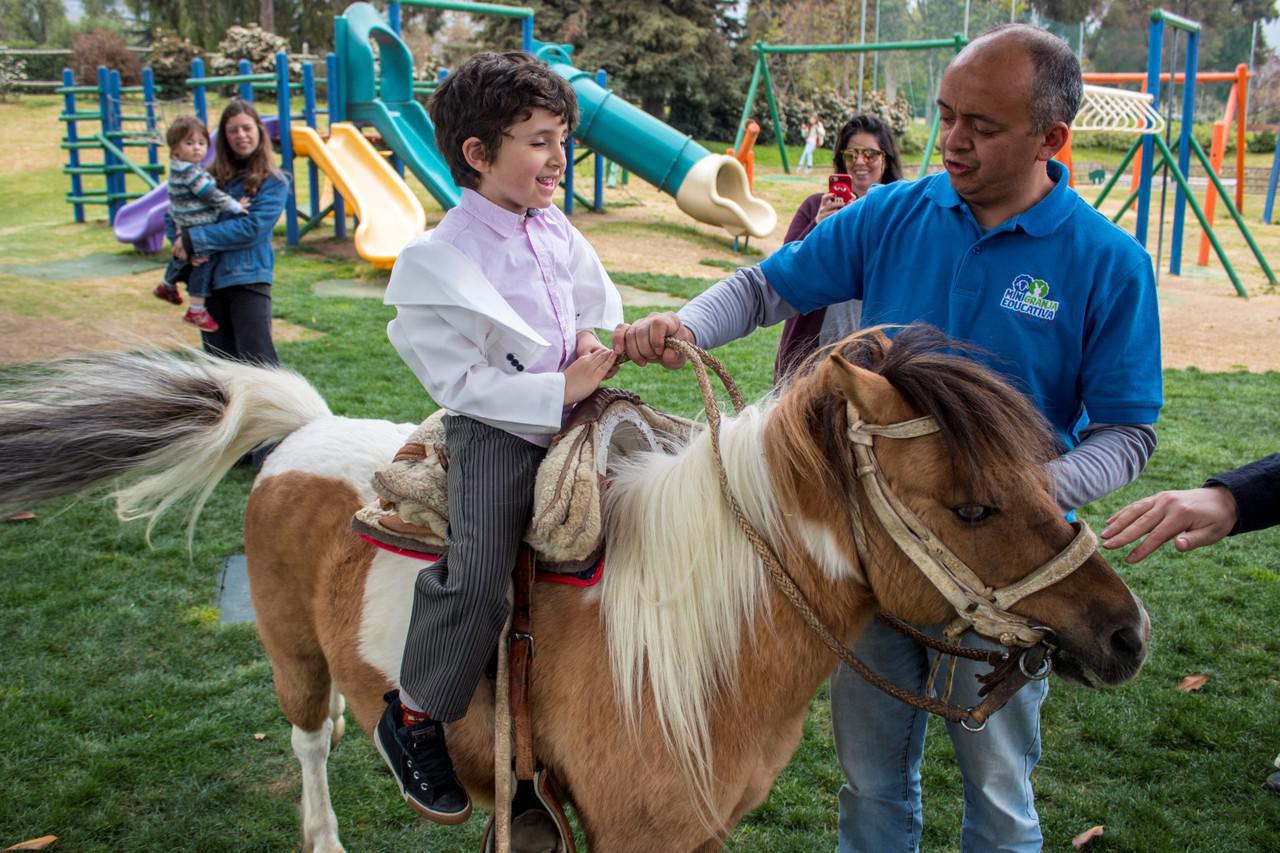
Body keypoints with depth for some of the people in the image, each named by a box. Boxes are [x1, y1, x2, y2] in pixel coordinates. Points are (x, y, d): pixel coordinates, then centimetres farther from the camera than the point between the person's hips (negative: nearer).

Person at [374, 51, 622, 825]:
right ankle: (413, 719, 2)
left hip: (578, 408, 7)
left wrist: (597, 340, -1)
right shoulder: (438, 262, -13)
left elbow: (601, 303, 21)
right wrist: (559, 391, -21)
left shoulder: (559, 233, 6)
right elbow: (462, 382, -15)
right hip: (497, 428, -7)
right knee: (478, 578, -24)